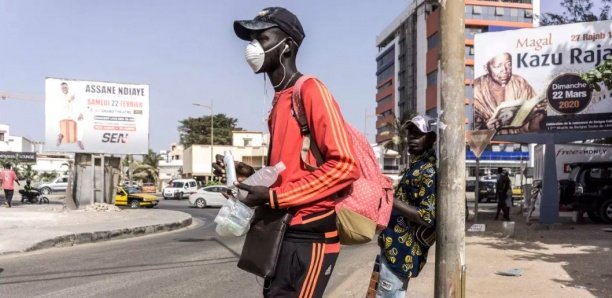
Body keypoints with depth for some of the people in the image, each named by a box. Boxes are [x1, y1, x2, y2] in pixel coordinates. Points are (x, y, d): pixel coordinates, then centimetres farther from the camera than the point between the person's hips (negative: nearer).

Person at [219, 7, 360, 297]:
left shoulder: (310, 90, -10)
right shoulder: (279, 101, 16)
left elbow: (344, 166, -20)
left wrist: (274, 197, -18)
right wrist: (252, 176, 6)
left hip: (308, 236, -9)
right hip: (284, 233, 9)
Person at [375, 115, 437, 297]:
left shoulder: (428, 171, -16)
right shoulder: (414, 166, 15)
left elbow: (428, 217, -24)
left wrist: (392, 201, -23)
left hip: (401, 251, -10)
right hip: (395, 248, 10)